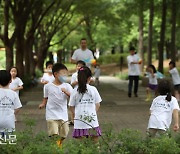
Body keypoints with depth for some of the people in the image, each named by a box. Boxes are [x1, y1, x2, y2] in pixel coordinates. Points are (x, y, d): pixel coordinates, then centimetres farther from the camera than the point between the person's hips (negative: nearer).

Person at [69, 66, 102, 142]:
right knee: (95, 139, 10)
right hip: (92, 118, 0)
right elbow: (98, 105, 4)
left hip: (79, 120, 0)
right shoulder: (93, 89, -2)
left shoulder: (75, 91, -2)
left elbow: (71, 106, 3)